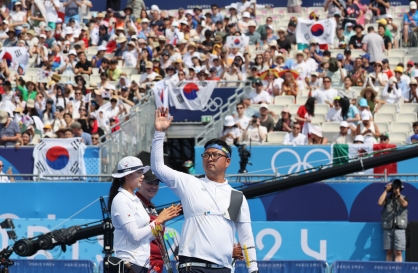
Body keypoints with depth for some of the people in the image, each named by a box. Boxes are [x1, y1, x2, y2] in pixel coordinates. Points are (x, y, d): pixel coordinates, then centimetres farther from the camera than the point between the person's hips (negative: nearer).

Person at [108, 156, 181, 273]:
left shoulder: (135, 200, 16)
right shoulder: (121, 200, -10)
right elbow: (134, 235, -17)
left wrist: (163, 220, 4)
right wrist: (158, 221, -9)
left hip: (142, 263, 9)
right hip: (128, 263, -9)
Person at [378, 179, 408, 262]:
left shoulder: (404, 198, 10)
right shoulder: (387, 199, 12)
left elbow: (404, 204, -12)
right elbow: (380, 202, -8)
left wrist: (398, 194, -17)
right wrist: (386, 190, -4)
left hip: (399, 229, -2)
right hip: (388, 229, 2)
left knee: (398, 252, -9)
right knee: (389, 252, 2)